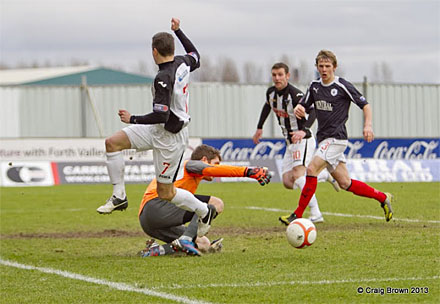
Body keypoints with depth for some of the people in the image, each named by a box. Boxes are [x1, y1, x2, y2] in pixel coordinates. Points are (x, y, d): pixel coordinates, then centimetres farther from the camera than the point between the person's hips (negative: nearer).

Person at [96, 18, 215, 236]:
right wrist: (178, 31, 27)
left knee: (165, 194, 2)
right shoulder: (182, 63, -2)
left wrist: (132, 119, -17)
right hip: (157, 130, 10)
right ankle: (119, 196, 4)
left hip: (170, 138, -10)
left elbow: (161, 116, -30)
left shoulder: (163, 78, -28)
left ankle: (204, 211, 23)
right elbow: (196, 57, 23)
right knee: (112, 142, -1)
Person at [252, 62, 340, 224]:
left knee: (298, 175, -26)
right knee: (288, 182, 1)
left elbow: (312, 111, -33)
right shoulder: (271, 92, 3)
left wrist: (304, 131, -48)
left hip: (303, 140, -8)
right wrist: (259, 128, 27)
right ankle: (325, 175, 20)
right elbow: (267, 107, 26)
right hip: (290, 143, 8)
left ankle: (315, 214, -31)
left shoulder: (295, 94, -21)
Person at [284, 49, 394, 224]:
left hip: (336, 138, -7)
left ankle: (298, 215, -18)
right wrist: (299, 109, -8)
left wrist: (368, 125, -18)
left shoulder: (343, 86, -7)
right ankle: (382, 198, 25)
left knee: (312, 169, -21)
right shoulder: (314, 86, 11)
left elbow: (365, 105, -3)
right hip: (324, 139, 7)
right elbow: (304, 107, 17)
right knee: (345, 183, 10)